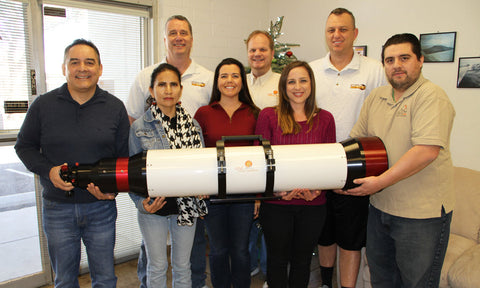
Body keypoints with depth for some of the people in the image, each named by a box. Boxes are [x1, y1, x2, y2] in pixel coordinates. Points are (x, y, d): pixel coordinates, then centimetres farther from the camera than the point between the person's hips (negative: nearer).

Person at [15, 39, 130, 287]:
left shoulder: (115, 107, 0)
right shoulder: (43, 105, -1)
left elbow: (125, 155, 3)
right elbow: (24, 146, 6)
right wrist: (48, 171, -12)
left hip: (101, 207, 0)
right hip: (57, 208, 0)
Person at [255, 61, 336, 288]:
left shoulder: (325, 119, 3)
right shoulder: (268, 115, -2)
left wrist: (317, 188, -13)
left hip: (313, 203, 2)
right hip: (276, 203, -1)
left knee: (302, 259, 18)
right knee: (277, 259, 13)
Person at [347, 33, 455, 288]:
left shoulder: (431, 96, -15)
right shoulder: (375, 97, 7)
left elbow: (427, 150, -26)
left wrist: (380, 182, -26)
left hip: (422, 212, -6)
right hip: (380, 206, 7)